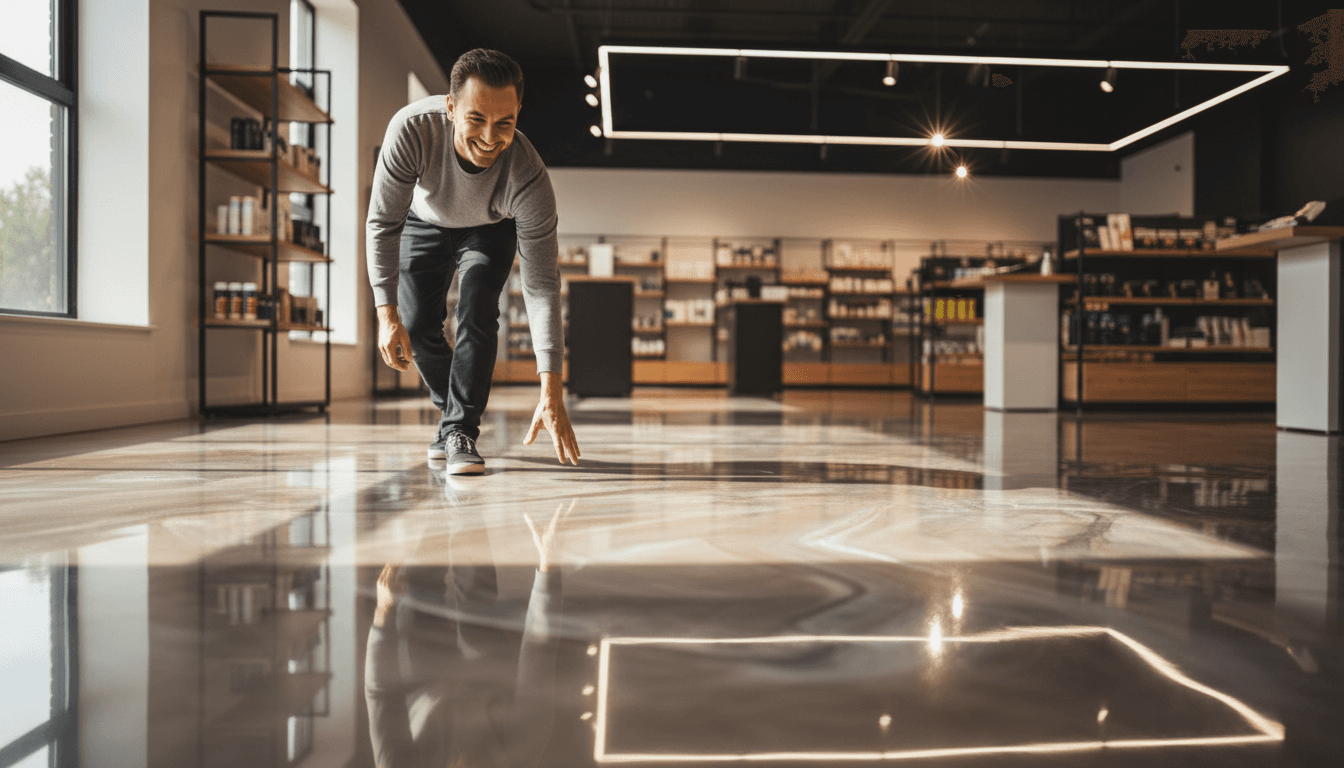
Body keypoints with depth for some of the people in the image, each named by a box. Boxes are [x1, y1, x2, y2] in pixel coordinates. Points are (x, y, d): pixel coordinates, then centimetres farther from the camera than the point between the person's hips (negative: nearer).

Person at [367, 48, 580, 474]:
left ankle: (460, 430, -12)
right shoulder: (412, 128, -40)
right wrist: (387, 312, -37)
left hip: (491, 231, -1)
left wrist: (552, 393, -43)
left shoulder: (530, 180, -41)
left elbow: (541, 286, -39)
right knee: (416, 326, -3)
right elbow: (383, 222, -29)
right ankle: (452, 409, 23)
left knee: (477, 311, -24)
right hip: (425, 221, 2)